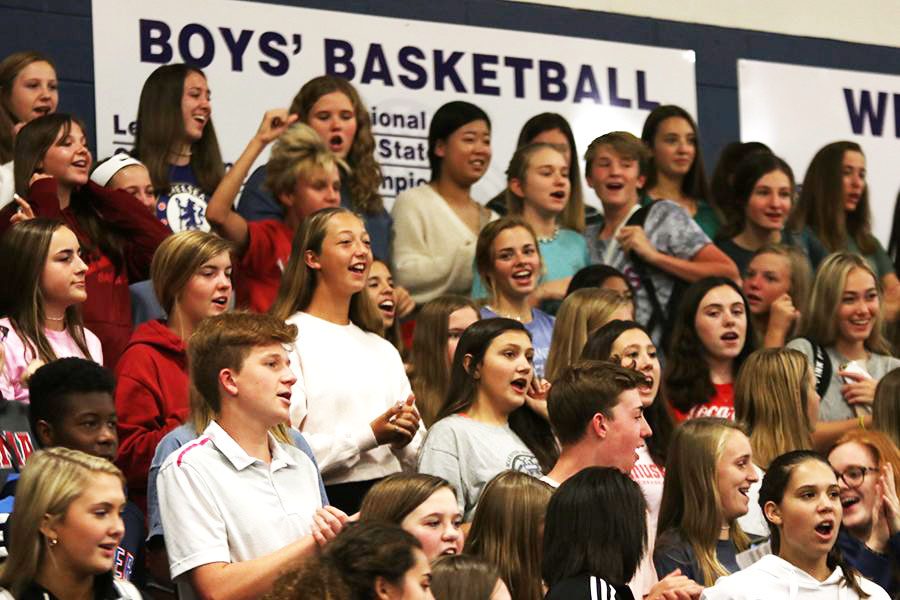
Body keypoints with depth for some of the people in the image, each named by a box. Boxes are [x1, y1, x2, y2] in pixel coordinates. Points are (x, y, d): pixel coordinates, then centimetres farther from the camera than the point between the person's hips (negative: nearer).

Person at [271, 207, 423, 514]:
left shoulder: (383, 348, 21)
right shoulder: (290, 341, -4)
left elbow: (416, 459, 21)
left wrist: (405, 438, -1)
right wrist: (370, 435, -15)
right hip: (328, 498, -5)